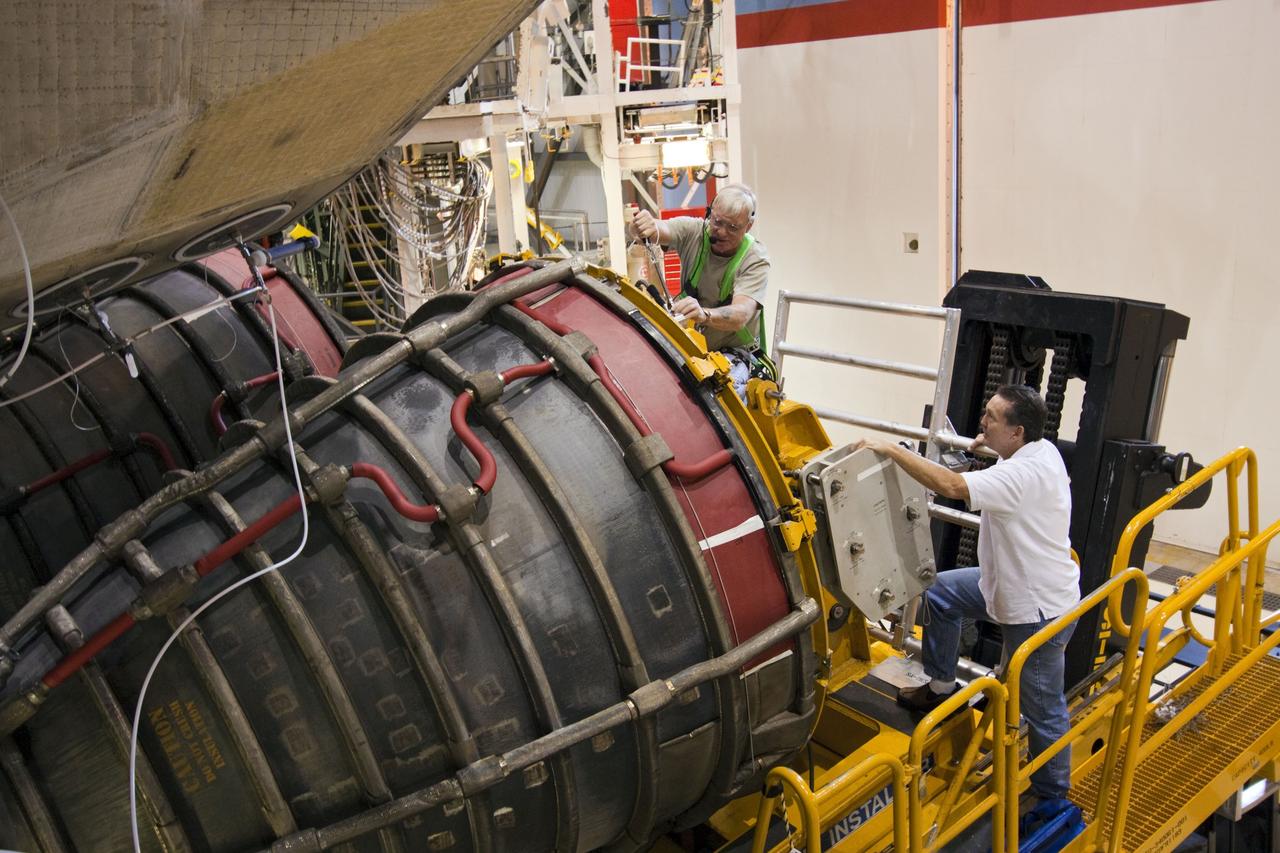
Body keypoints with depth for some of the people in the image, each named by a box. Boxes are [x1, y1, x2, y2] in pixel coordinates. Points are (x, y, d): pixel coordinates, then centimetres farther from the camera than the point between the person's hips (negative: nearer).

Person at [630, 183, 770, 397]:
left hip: (733, 352, -3)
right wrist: (648, 227, -53)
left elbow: (740, 315, -30)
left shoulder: (755, 260, -15)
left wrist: (704, 314, -52)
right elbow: (661, 229, -26)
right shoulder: (693, 231, -6)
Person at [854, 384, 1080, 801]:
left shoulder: (1025, 474, -32)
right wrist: (992, 449, 6)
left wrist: (892, 449, -32)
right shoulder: (1041, 451, -2)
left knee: (1042, 708, 7)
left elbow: (952, 486, -41)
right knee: (939, 592, 16)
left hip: (1040, 609, -10)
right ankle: (941, 687, 29)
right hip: (1011, 583, 10)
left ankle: (1053, 795, 26)